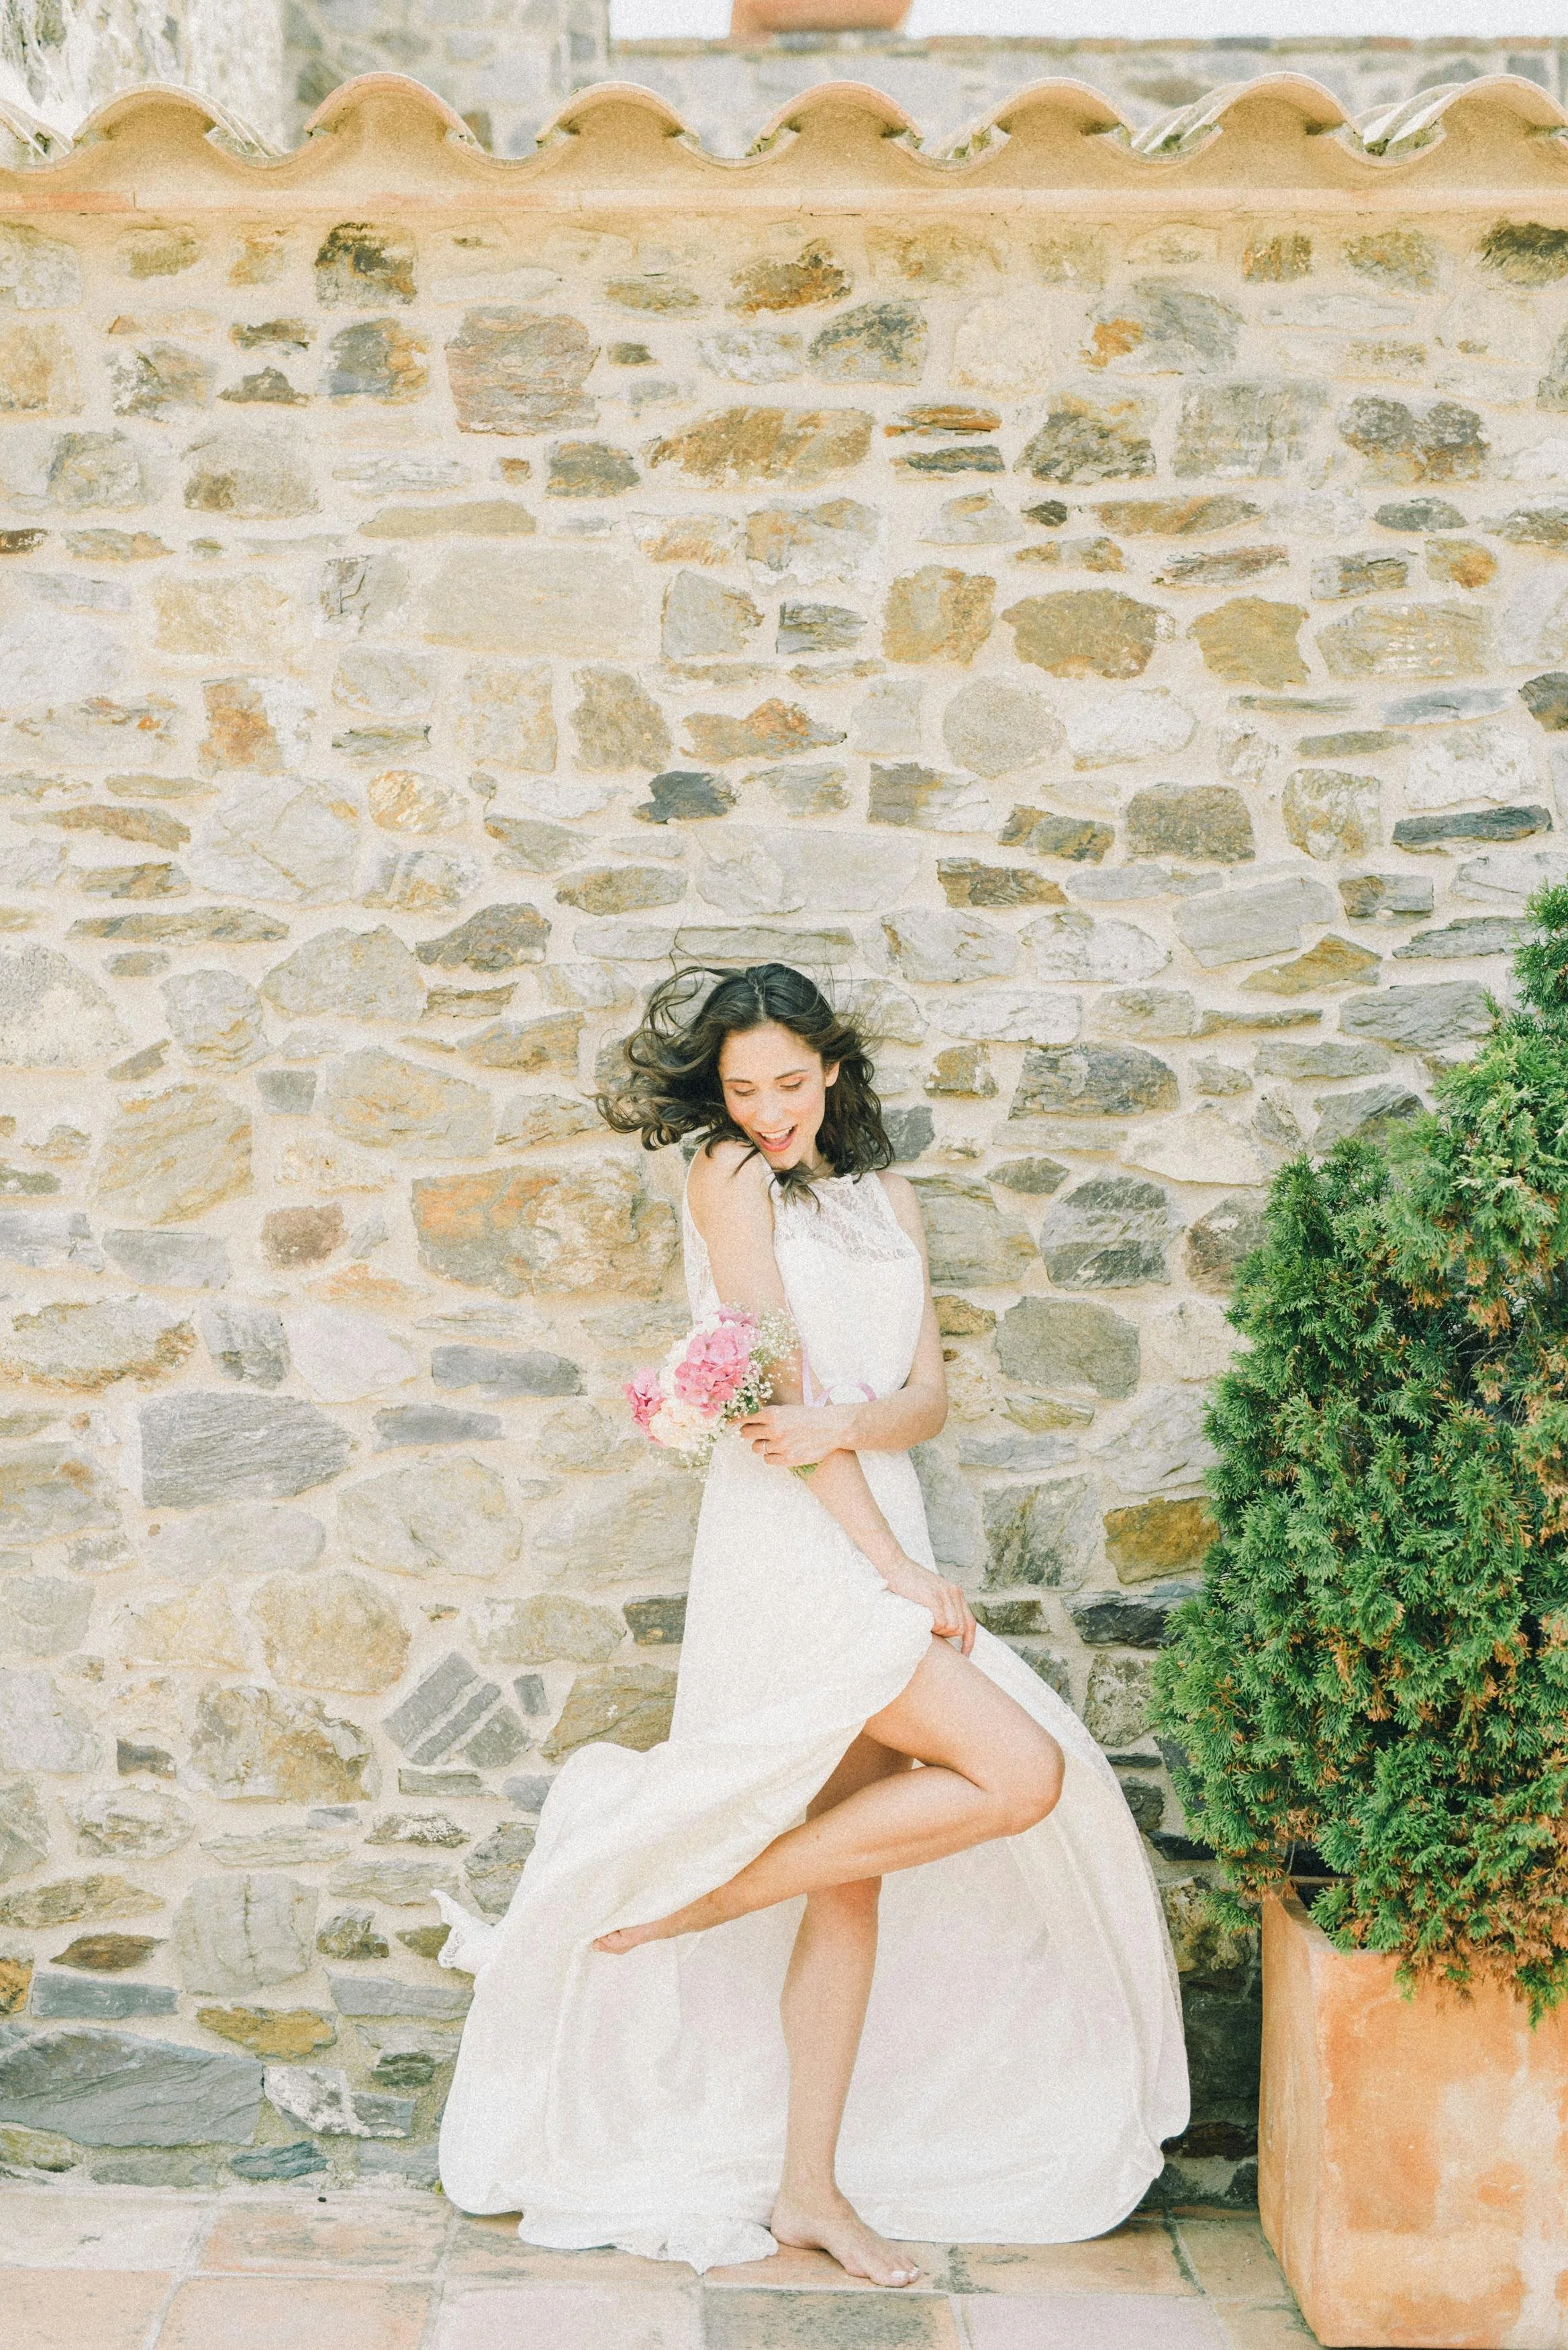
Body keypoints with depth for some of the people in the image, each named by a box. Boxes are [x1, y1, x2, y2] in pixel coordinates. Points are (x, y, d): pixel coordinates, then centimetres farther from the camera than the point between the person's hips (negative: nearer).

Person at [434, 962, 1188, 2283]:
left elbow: (930, 1396, 7)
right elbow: (778, 1383, -10)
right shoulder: (728, 1177, -3)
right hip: (791, 1545, -6)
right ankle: (697, 1896, -7)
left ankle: (809, 2184, 19)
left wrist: (844, 1426, -16)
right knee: (1021, 1772, -17)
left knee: (856, 1872, 8)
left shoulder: (888, 1198, 16)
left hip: (878, 1544, 7)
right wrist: (894, 1561, -13)